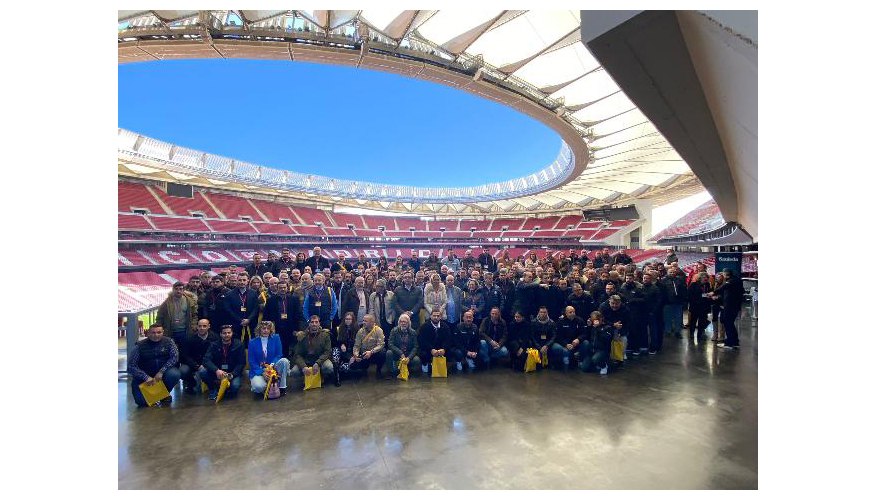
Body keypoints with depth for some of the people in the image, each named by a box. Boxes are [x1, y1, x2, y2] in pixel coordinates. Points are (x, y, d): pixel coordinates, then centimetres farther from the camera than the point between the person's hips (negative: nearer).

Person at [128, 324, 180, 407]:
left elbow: (175, 357, -14)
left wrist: (161, 371, -26)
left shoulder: (168, 342, -6)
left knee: (174, 374, -30)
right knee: (141, 401, -17)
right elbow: (131, 366, -11)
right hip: (144, 377, -1)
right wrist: (146, 377, -22)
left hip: (162, 373, 1)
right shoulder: (139, 346, -10)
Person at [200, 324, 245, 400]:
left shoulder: (238, 345, -3)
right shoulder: (214, 345, -1)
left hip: (233, 372, -2)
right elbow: (206, 360, -14)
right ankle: (213, 390, 2)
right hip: (217, 372, 2)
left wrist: (232, 374, -21)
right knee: (202, 371, -24)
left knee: (235, 386, -31)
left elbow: (241, 363, -5)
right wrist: (216, 370, -32)